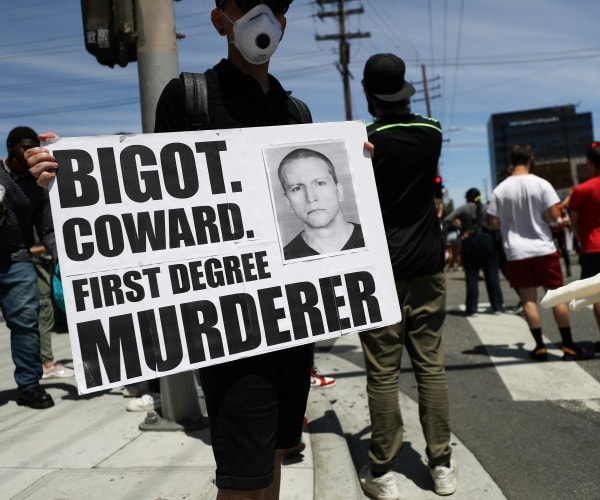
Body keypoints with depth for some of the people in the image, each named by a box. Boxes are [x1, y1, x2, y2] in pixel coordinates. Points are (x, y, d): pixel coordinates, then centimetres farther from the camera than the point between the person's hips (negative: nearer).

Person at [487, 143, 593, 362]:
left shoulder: (500, 190, -3)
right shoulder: (541, 184, -8)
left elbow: (493, 223, -2)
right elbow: (553, 216, -11)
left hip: (516, 253, 1)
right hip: (543, 248, -1)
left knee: (529, 299, 6)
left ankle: (540, 347, 9)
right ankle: (569, 346, 12)